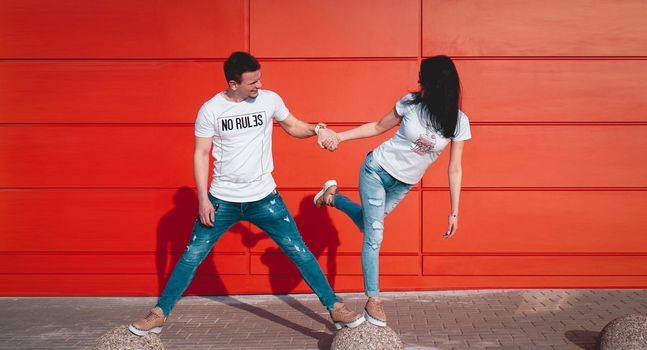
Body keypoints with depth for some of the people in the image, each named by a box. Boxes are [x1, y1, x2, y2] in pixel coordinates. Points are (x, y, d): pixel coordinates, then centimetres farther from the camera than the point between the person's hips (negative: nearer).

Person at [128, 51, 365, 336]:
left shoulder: (270, 100, -4)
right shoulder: (210, 110, -8)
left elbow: (293, 127, 11)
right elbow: (201, 154, -4)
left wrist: (316, 129, -10)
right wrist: (203, 199, -9)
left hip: (264, 198, 1)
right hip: (222, 200, -1)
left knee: (299, 252, 0)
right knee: (192, 257, 4)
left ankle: (335, 308, 10)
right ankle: (159, 314, 18)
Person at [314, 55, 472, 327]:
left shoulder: (458, 122, -16)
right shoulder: (411, 102, -16)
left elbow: (454, 169, -10)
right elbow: (378, 127, 0)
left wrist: (454, 212, -10)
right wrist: (339, 137, -5)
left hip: (404, 184, 3)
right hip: (377, 169, -2)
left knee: (369, 225, 19)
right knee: (374, 237, -6)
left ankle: (333, 196, 41)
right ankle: (373, 301, 3)